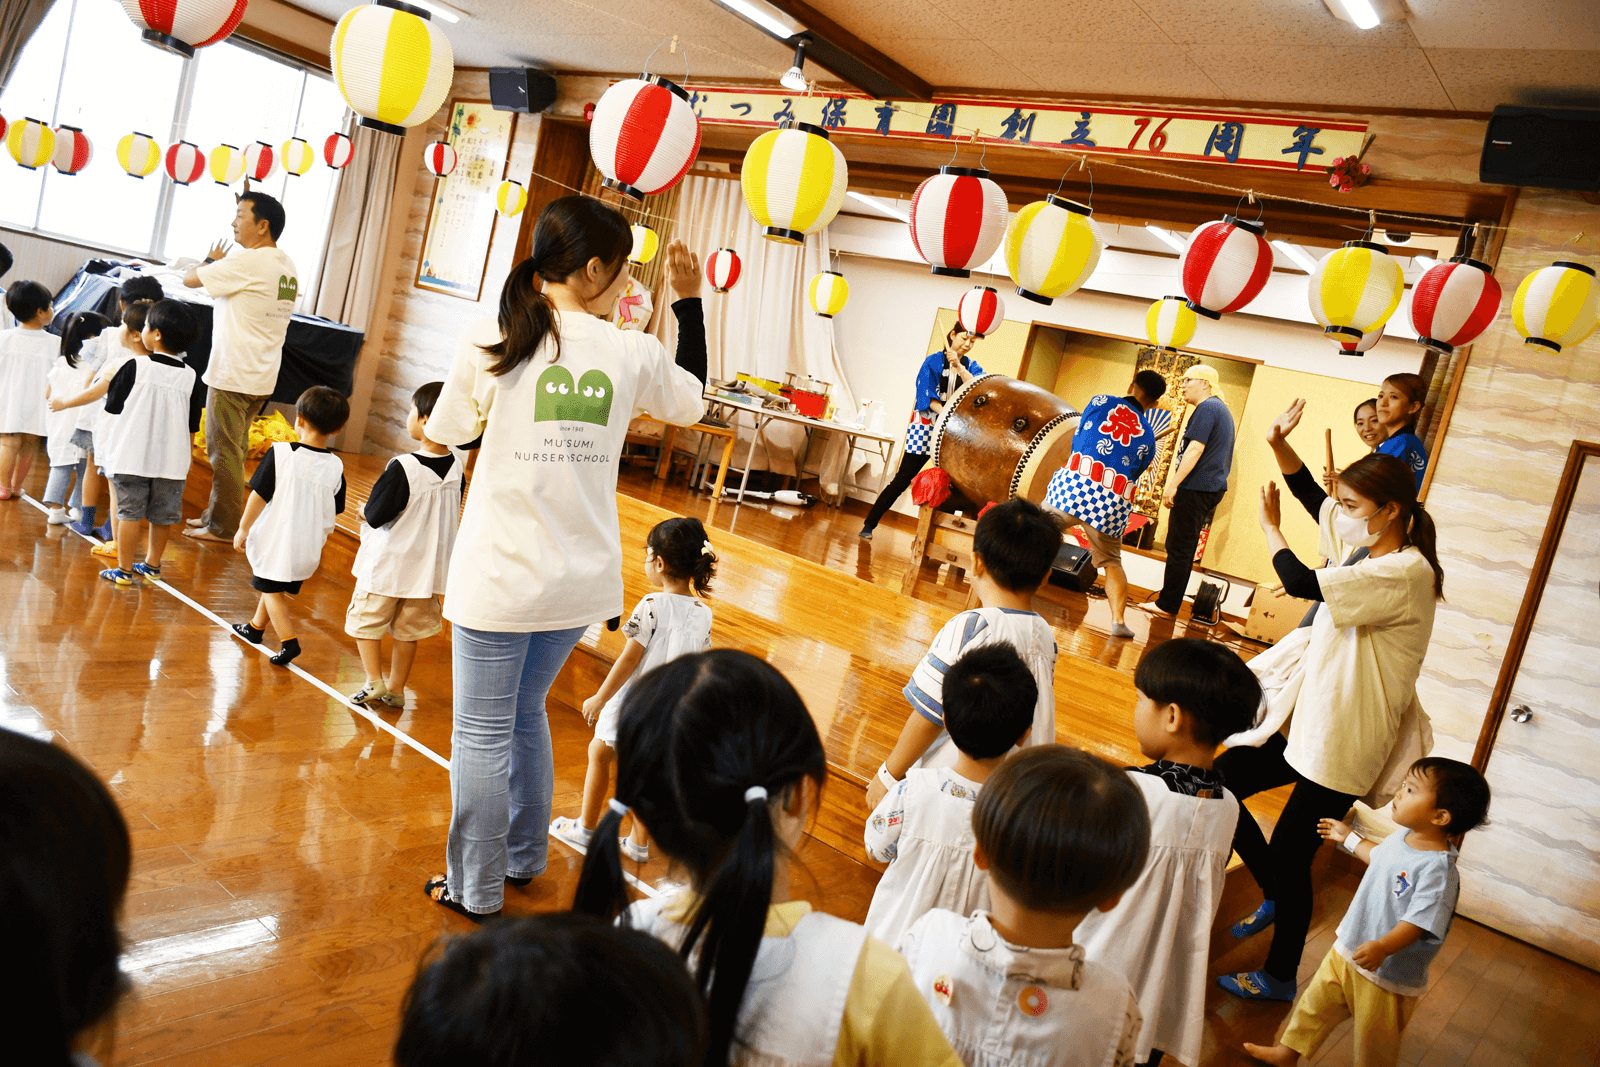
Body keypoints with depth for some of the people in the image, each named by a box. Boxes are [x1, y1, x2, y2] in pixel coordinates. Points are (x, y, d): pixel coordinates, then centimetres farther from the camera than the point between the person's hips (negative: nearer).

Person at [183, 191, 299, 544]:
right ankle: (217, 515, 25)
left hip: (232, 376, -9)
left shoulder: (246, 261, -16)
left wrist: (212, 260, 9)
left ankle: (222, 527, 6)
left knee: (224, 452, -1)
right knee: (233, 451, 16)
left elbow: (190, 279, -10)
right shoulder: (288, 267, 10)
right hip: (262, 376, 9)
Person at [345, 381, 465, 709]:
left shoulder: (402, 468, -24)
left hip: (388, 565, -5)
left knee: (365, 621, 13)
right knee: (408, 630, 17)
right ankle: (396, 688, 25)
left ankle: (374, 681, 7)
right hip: (429, 563, 6)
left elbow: (375, 516, -19)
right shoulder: (456, 465, -6)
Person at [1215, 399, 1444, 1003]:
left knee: (1290, 856, 0)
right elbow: (1313, 496, 18)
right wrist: (1280, 444, 2)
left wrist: (1270, 528, -11)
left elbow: (1302, 583, -28)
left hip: (1343, 741, -9)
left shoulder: (1407, 572, -23)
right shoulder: (1368, 546, 5)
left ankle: (1280, 977, 21)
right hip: (1306, 716, 9)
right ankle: (1273, 900, 31)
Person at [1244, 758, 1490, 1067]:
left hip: (1388, 972, -8)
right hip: (1347, 949, 8)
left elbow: (1418, 922, -34)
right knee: (1317, 1001, 22)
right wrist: (1349, 838, 35)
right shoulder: (1401, 838, -3)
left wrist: (1383, 947, -48)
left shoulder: (1438, 869, -30)